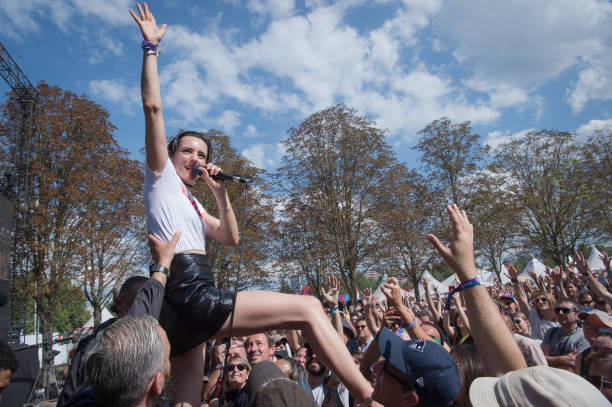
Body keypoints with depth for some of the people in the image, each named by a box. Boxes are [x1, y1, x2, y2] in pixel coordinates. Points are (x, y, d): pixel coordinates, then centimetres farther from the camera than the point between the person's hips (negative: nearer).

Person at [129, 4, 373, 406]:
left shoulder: (190, 202, 29)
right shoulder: (161, 177, 9)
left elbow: (231, 238, 24)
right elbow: (152, 107, -2)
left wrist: (221, 195, 15)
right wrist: (151, 48, 5)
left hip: (184, 310, 9)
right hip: (190, 294, -9)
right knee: (308, 307, -13)